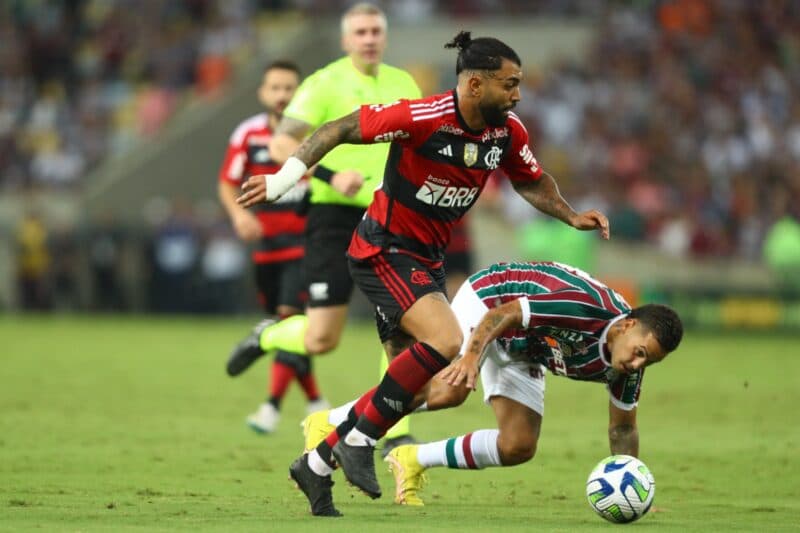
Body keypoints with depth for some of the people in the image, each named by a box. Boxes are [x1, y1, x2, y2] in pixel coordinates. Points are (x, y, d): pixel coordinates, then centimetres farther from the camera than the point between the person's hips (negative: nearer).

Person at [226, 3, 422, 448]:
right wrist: (331, 176, -24)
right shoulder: (326, 83, -7)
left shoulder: (403, 85, 10)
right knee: (322, 339, -6)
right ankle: (268, 337, 28)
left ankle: (396, 433, -1)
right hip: (335, 216, -4)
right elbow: (281, 144, -13)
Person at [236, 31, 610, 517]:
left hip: (427, 259, 8)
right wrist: (283, 179, -19)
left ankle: (317, 466, 23)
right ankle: (359, 441, -15)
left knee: (409, 383, 9)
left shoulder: (507, 132, -3)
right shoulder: (422, 117, -24)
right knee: (446, 340, -28)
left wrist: (571, 216, 2)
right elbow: (340, 130, -16)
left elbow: (532, 181, 17)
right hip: (385, 251, -8)